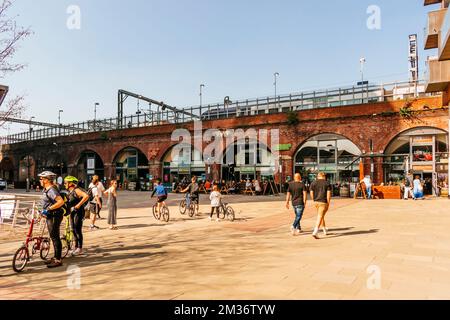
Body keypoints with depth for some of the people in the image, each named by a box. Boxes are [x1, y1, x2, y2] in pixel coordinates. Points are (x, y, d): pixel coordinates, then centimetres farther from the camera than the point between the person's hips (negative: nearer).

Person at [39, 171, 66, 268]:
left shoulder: (51, 190, -20)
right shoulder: (47, 189, 12)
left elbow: (61, 201, -32)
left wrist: (48, 209, -26)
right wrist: (44, 211, 15)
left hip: (54, 216, -11)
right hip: (50, 216, 11)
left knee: (55, 238, -5)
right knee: (53, 237, 17)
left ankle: (58, 260, 3)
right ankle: (55, 257, 28)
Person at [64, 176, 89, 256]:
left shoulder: (76, 190, -14)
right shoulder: (70, 192, 13)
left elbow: (86, 196, -29)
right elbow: (67, 201, 20)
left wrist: (78, 205, -27)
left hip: (78, 212, -9)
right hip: (72, 212, 9)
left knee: (78, 230, -4)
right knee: (74, 230, 12)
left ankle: (80, 249, 4)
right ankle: (76, 247, 23)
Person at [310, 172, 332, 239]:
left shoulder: (313, 183, 5)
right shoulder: (327, 183, -1)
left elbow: (311, 193, 0)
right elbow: (328, 194, -8)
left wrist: (314, 201, 12)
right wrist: (328, 204, -4)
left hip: (316, 202, 4)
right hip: (323, 202, -4)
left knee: (321, 215, 23)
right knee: (320, 217, -6)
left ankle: (325, 230, 34)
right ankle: (315, 232, -19)